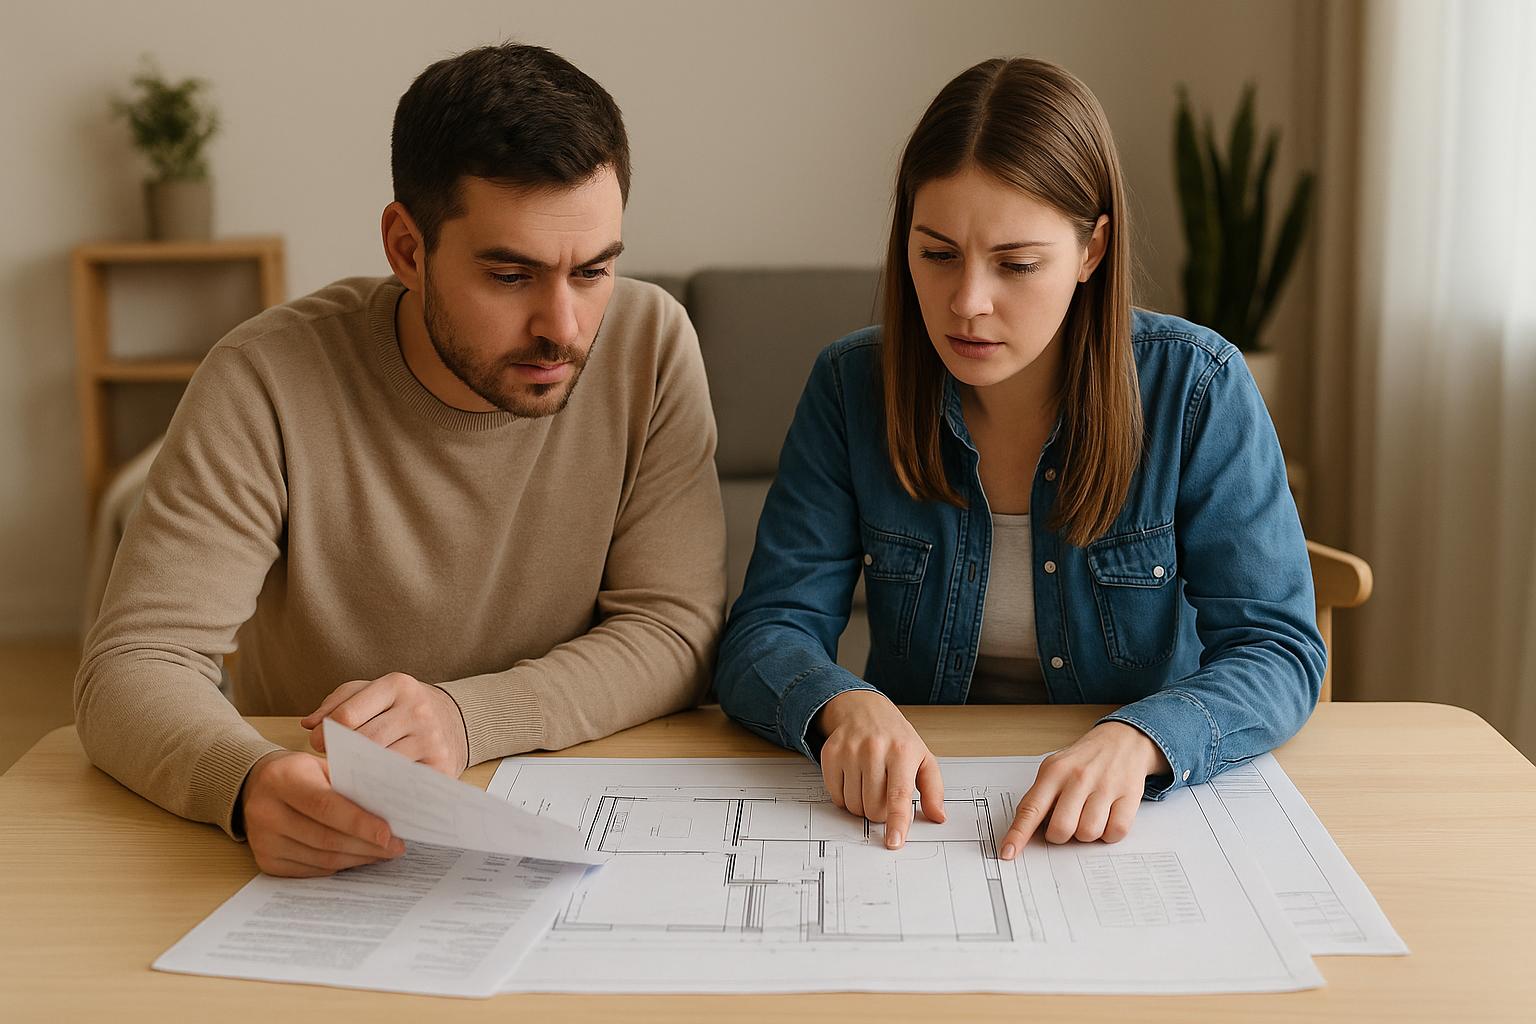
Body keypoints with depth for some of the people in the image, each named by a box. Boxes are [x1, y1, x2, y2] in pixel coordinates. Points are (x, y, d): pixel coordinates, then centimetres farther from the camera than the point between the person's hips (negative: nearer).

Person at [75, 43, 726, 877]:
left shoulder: (648, 346, -8)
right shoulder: (269, 382, -14)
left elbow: (678, 629, -9)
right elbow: (132, 667, -16)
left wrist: (465, 716, -26)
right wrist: (250, 783, -38)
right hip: (311, 867, 1)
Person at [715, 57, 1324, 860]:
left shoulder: (1197, 389, -10)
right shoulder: (851, 387, -5)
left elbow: (1277, 650, -12)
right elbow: (766, 634, -6)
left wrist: (1137, 741, -32)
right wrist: (843, 705, -30)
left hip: (1139, 819, 1)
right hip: (911, 811, 0)